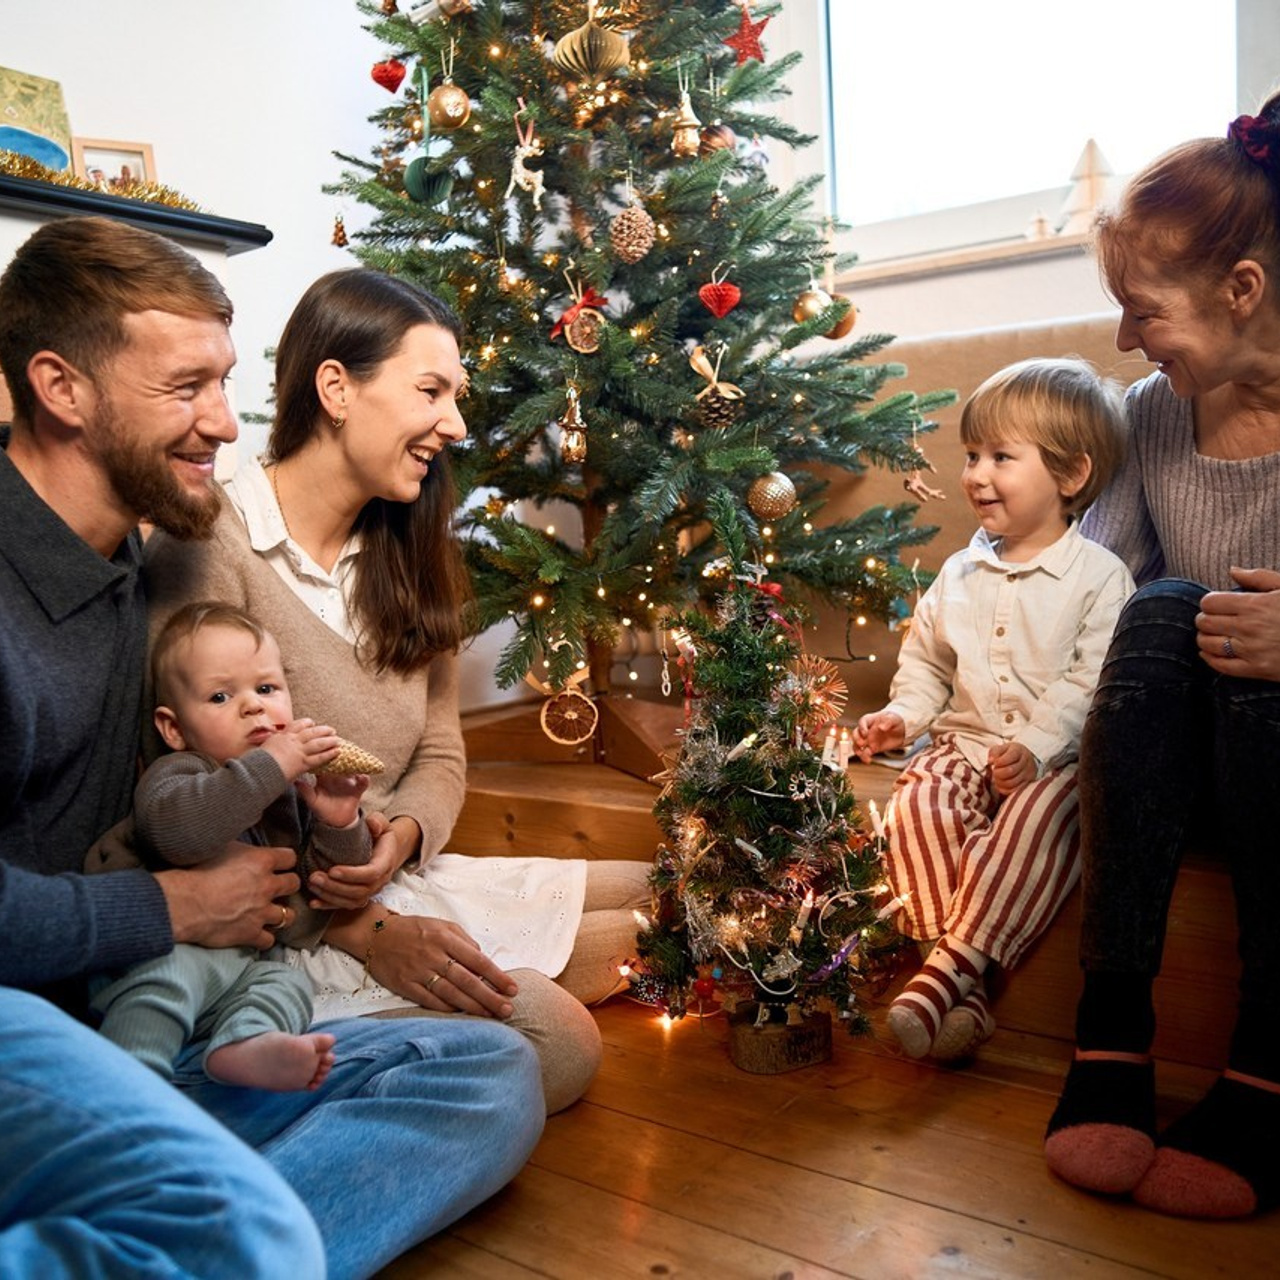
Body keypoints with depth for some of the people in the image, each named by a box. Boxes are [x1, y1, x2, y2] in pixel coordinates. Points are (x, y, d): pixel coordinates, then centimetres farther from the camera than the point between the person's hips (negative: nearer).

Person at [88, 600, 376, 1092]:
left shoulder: (301, 787, 11)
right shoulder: (177, 773, -8)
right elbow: (175, 829, -33)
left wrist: (339, 825, -11)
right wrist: (269, 765, -35)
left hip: (241, 965, 6)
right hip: (163, 947, -6)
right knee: (169, 974, -34)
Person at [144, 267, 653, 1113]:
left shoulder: (407, 554, 10)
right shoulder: (213, 548, -15)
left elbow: (440, 755, 7)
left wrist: (396, 839, -16)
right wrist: (367, 933, -22)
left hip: (400, 879, 8)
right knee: (555, 1044, -23)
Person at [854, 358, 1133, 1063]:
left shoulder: (1099, 577, -1)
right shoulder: (960, 574, 14)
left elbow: (1093, 683, -10)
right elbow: (925, 661, 21)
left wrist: (1037, 746, -23)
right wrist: (902, 715, 2)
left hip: (1058, 754, -4)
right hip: (966, 741, 4)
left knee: (1033, 820, -35)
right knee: (916, 807, -25)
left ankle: (950, 968, -35)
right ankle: (964, 983, -25)